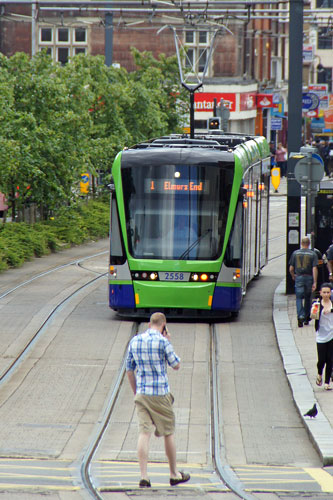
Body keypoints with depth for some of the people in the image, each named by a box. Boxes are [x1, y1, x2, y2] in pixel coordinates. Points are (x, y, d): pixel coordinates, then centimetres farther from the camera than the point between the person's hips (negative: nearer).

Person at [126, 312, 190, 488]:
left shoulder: (135, 341, 6)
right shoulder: (162, 342, -11)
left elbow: (129, 370, 12)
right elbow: (176, 365, -1)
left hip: (142, 393, 4)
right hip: (160, 394, -4)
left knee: (144, 433, -1)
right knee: (168, 433, 11)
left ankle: (143, 476, -10)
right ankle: (174, 474, 21)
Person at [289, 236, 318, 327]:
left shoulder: (295, 253, 2)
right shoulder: (313, 254, -3)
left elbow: (291, 269, 3)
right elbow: (315, 269, -9)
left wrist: (293, 276, 24)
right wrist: (315, 282, -9)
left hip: (298, 278, 0)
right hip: (309, 278, 0)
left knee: (299, 298, 1)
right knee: (308, 298, 16)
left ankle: (300, 316, -19)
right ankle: (307, 318, 23)